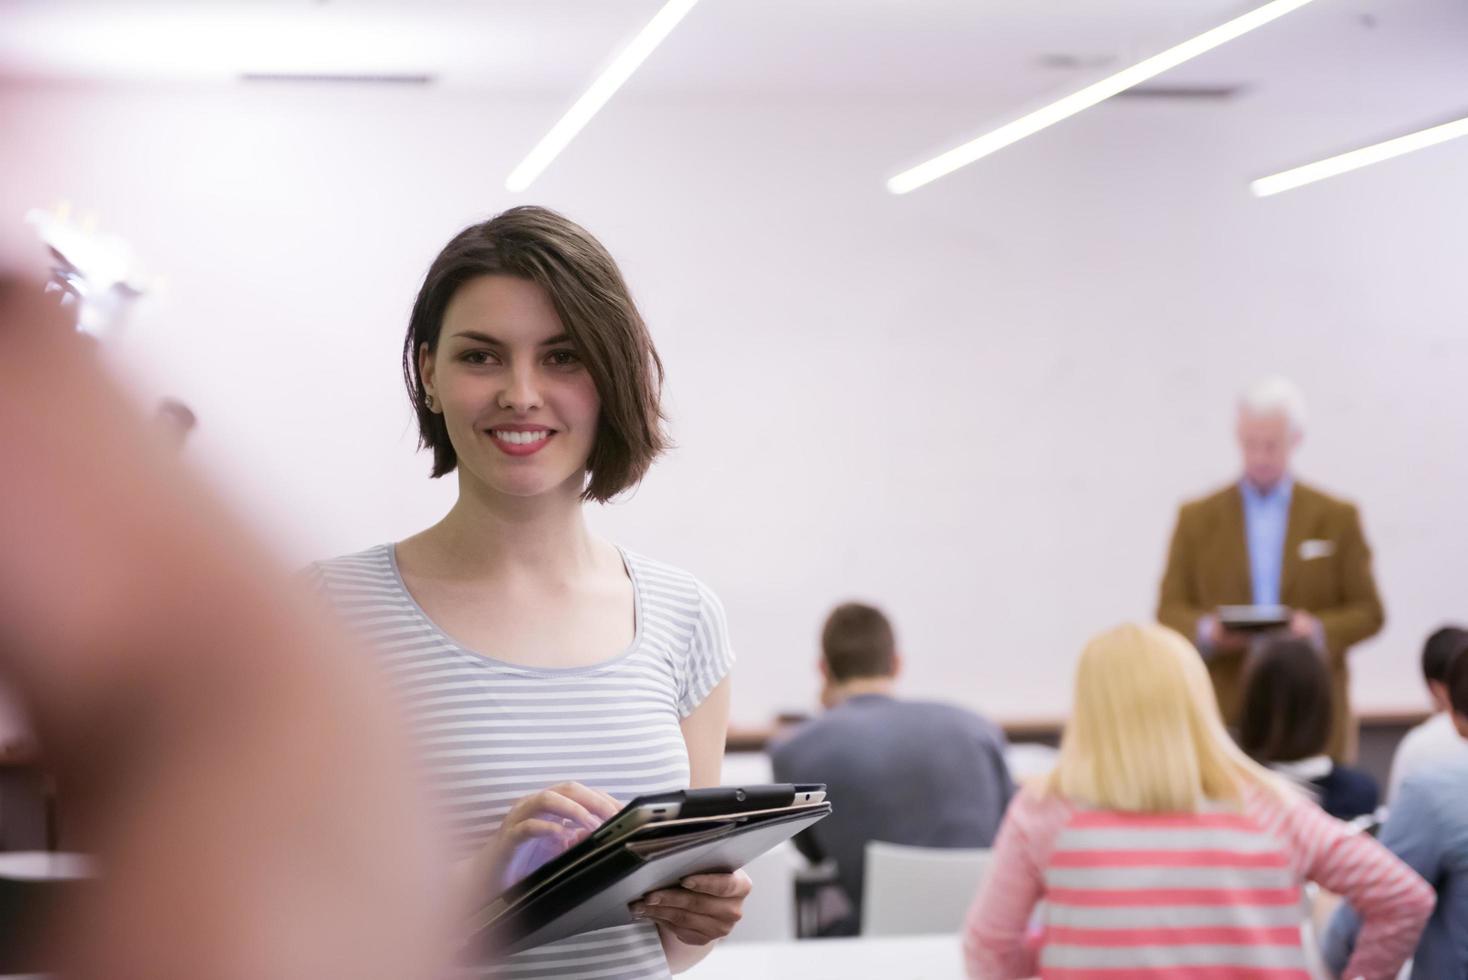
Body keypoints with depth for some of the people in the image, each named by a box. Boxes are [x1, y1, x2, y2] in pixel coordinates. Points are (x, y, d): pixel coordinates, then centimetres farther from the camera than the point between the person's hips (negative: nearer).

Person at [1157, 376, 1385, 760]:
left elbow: (1369, 612, 7)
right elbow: (1170, 610, 8)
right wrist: (1207, 631, -13)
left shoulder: (1337, 518, 8)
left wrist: (1319, 630, -12)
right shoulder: (1197, 518, 9)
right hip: (1224, 713, 0)